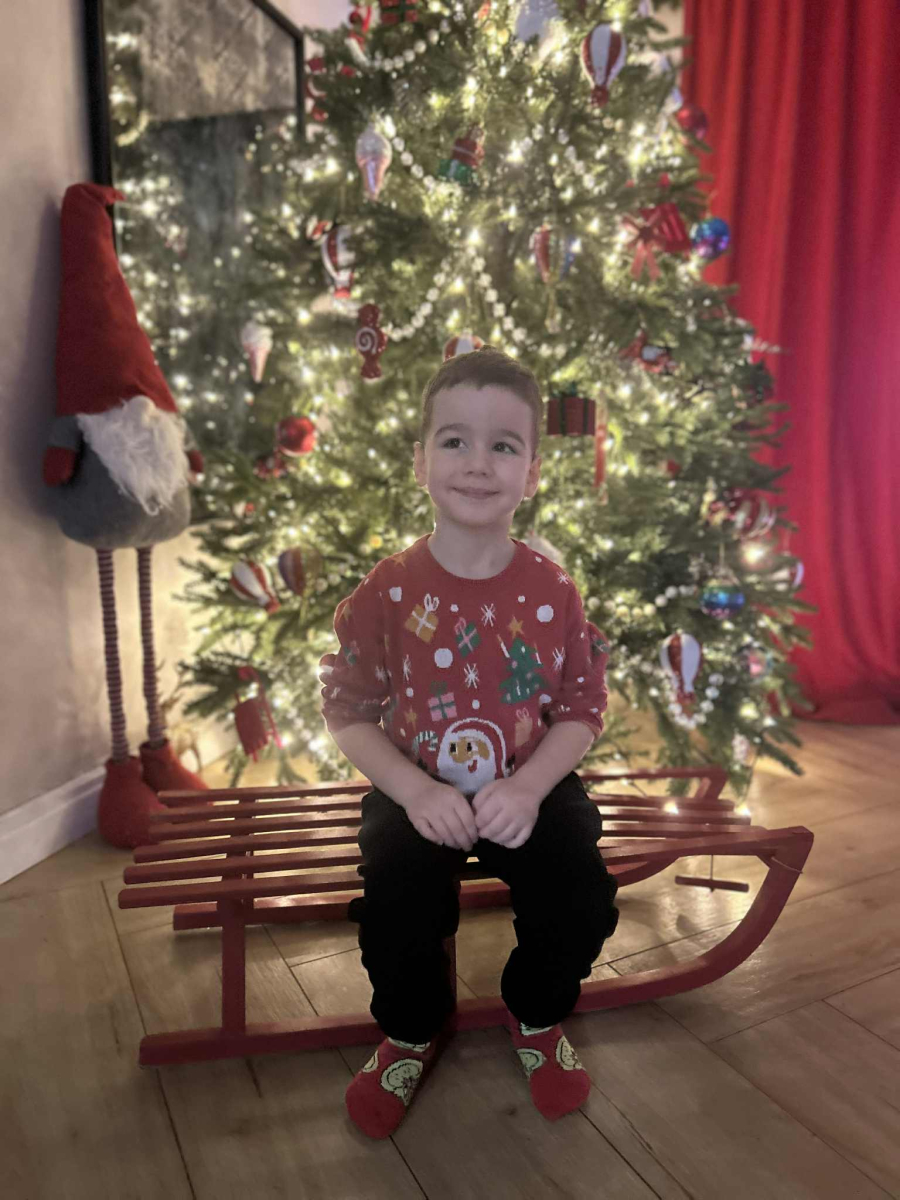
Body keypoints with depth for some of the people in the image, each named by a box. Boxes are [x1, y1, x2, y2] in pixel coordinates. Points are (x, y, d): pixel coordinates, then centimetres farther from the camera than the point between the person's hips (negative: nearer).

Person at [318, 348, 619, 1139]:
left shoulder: (553, 590, -4)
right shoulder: (389, 591, -8)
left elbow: (582, 707, -1)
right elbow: (349, 712, -3)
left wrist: (527, 787, -18)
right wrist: (415, 791, -18)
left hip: (532, 786, 1)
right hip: (416, 790, -1)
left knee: (582, 898, -19)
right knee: (399, 906, -24)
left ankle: (538, 1020, 19)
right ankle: (409, 1035, 14)